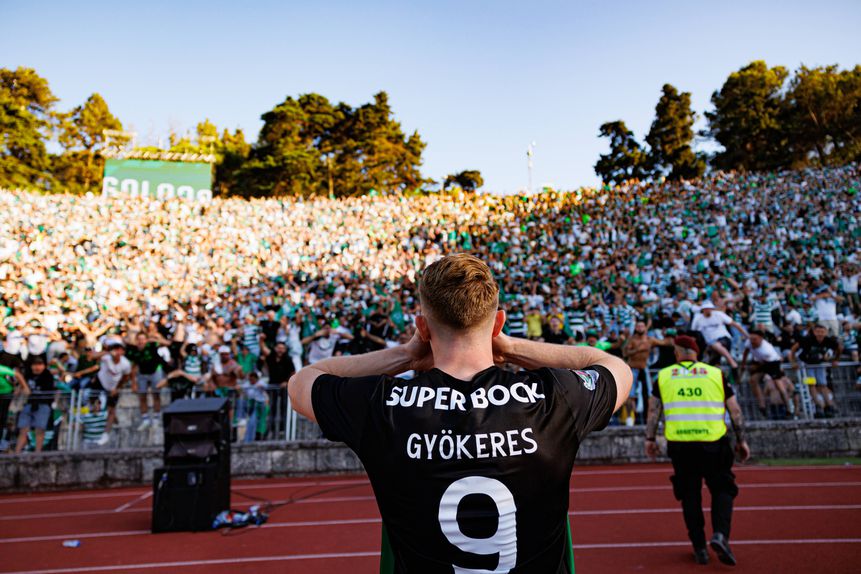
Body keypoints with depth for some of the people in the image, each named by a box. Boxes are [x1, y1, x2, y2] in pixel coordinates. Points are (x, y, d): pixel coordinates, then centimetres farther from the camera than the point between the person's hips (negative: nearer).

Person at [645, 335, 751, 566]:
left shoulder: (663, 375, 6)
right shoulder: (716, 373, 6)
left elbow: (653, 410, 3)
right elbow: (735, 410, 7)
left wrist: (650, 439, 9)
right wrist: (741, 440, 16)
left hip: (679, 444, 1)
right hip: (713, 442, -1)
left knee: (689, 495, 14)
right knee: (722, 489, 15)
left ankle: (699, 547, 17)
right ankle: (720, 535, -4)